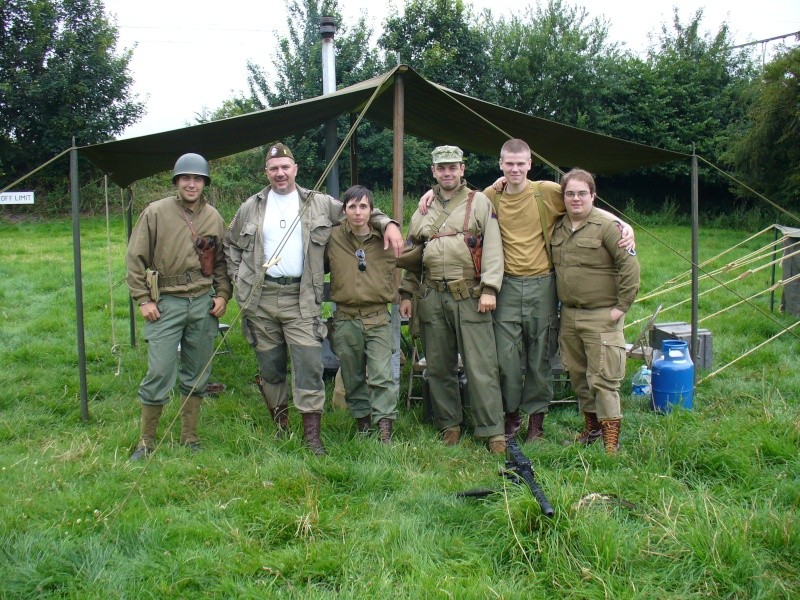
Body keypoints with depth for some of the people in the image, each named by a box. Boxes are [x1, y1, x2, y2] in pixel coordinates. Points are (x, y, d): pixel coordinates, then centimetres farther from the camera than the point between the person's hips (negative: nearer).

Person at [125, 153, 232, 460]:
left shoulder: (214, 218, 8)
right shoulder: (156, 212, -4)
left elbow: (221, 261, 16)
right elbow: (136, 258, -2)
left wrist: (222, 295, 4)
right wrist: (143, 299, -7)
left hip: (203, 303, 4)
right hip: (166, 302, -4)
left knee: (197, 374, 10)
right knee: (159, 373, -5)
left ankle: (190, 438, 24)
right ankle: (146, 441, 11)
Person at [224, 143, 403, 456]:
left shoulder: (319, 204, 5)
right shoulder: (251, 207, 9)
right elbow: (231, 244, 19)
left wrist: (388, 223, -4)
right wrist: (238, 278, 7)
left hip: (301, 299, -2)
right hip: (260, 298, 2)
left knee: (308, 364, -10)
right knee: (270, 366, 9)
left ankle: (312, 434, -4)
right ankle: (280, 423, 27)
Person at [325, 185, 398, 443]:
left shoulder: (385, 239, 0)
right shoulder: (333, 238, 0)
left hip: (378, 319, -1)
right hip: (345, 320, 1)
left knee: (382, 375, -10)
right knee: (353, 377, 12)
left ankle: (385, 427, -8)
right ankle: (362, 420, 27)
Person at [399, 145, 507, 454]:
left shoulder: (480, 203, 3)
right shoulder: (424, 209, 15)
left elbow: (492, 249, -3)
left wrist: (489, 289, -12)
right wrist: (406, 293, 13)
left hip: (470, 297, -4)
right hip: (432, 298, 4)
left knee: (481, 366, -5)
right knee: (439, 366, 9)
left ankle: (493, 431, 1)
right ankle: (449, 425, 22)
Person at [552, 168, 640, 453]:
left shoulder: (606, 225, -9)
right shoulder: (558, 228, 10)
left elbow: (629, 266, -12)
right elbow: (553, 266, 25)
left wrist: (622, 306, -12)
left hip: (601, 316, -6)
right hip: (569, 315, 7)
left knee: (603, 378, -7)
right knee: (577, 375, 14)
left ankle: (611, 439, 0)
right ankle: (591, 426, 30)